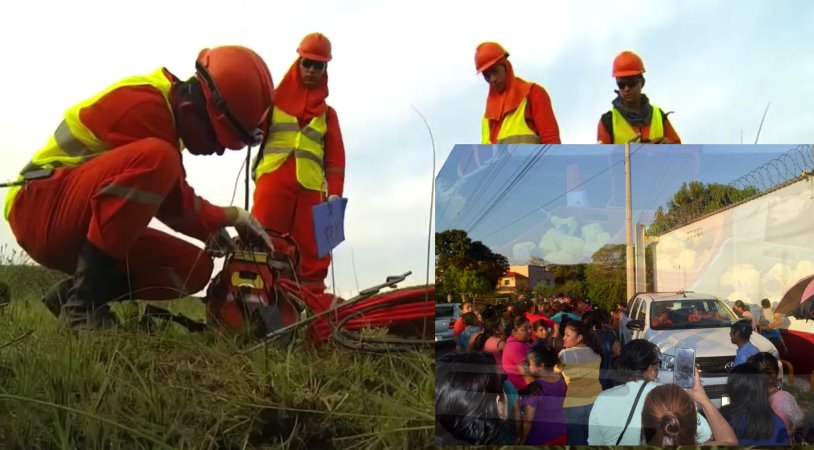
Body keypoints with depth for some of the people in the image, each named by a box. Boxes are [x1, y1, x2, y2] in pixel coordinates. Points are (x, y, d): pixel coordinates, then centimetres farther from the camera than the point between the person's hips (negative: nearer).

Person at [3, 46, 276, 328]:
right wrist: (233, 216, -5)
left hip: (84, 229, 10)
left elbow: (172, 202, 16)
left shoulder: (163, 113, 11)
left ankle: (71, 292, 2)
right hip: (43, 208, -9)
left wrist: (213, 231, 2)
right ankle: (84, 300, -27)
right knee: (156, 158, -33)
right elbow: (176, 206, -19)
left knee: (194, 267, -3)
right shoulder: (143, 104, -19)